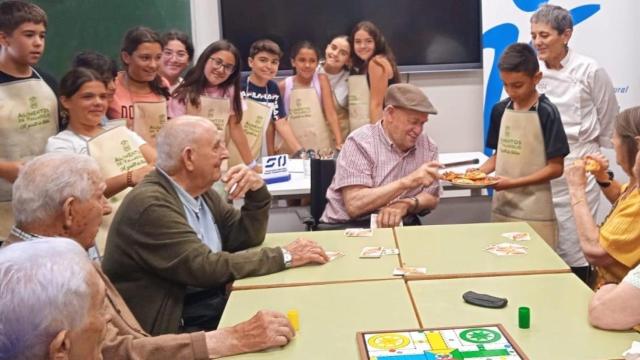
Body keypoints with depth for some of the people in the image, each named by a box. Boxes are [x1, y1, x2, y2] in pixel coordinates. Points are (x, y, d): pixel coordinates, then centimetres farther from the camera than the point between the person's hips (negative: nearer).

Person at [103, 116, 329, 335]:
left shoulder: (200, 191, 7)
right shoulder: (149, 204, -19)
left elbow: (246, 238, 14)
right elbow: (204, 267, -23)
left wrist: (257, 191, -4)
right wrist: (283, 257, -19)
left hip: (217, 306, 8)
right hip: (176, 327, -8)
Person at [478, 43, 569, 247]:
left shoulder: (546, 113, -10)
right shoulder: (499, 110, 5)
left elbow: (556, 168, -10)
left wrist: (514, 182, -19)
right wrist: (479, 172, -4)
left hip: (534, 212, -5)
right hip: (502, 206, 5)